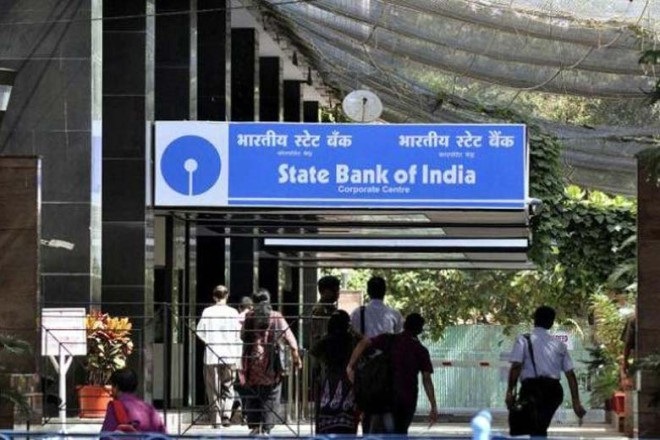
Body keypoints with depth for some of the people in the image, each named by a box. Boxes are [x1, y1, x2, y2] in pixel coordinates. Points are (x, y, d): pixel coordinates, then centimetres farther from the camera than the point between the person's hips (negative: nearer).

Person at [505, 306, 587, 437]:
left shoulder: (523, 339, 4)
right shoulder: (559, 344, 16)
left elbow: (516, 367, -9)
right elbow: (570, 374, 12)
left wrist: (510, 392, -7)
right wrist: (576, 402, 13)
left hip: (532, 387, -4)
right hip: (554, 389, 4)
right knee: (541, 429, 17)